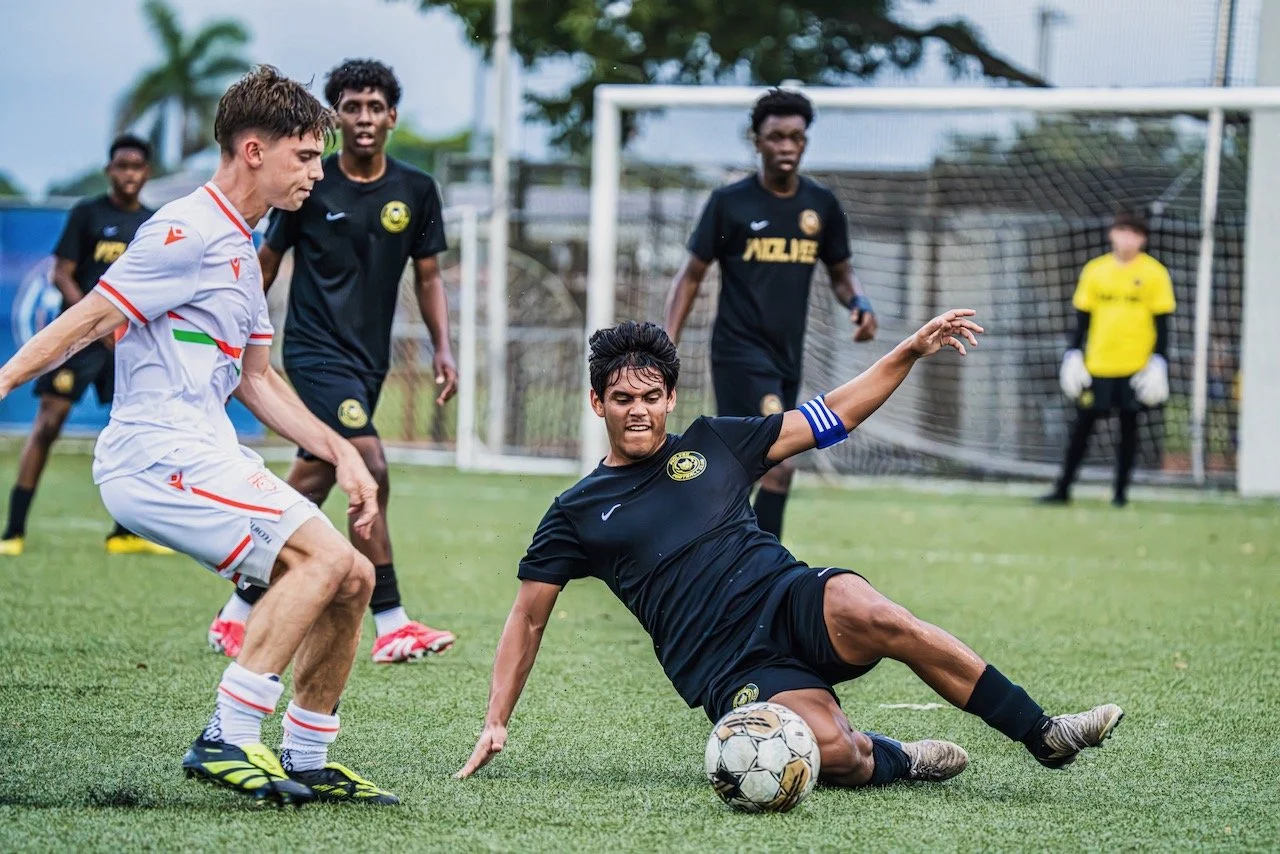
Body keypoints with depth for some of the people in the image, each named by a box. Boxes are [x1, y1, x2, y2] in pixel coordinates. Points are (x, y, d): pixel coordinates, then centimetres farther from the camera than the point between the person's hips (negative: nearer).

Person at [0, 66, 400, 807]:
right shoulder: (189, 232, -11)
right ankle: (228, 740, -23)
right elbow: (88, 320, -12)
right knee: (323, 556, -22)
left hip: (206, 456, 10)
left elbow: (253, 379, 26)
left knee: (351, 579, 6)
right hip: (159, 452, -10)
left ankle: (307, 759, 15)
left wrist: (340, 453, 19)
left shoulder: (242, 249, 20)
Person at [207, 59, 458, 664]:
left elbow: (427, 277, 13)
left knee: (310, 486, 8)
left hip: (369, 360, 5)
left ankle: (239, 614, 20)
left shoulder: (416, 191, 6)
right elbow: (266, 264, 6)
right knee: (371, 471, -20)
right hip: (316, 350, -5)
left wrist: (442, 349, 1)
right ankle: (391, 626, -17)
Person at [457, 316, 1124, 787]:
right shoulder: (576, 514, 11)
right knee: (835, 753, -34)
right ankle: (895, 761, 3)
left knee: (871, 616, -35)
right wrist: (495, 722, 8)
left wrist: (912, 350, 9)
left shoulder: (712, 444, 16)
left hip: (793, 600, 3)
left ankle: (1043, 735, -27)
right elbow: (527, 617, 16)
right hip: (728, 667, -3)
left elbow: (836, 415, 19)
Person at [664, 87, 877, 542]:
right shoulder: (730, 202, -4)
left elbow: (840, 272, 19)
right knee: (779, 463, -19)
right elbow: (691, 275, 1)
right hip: (739, 351, -5)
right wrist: (667, 346, -8)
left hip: (787, 357, 5)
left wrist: (860, 303, -4)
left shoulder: (822, 205, 8)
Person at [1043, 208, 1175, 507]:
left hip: (1136, 366, -2)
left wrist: (1158, 364, -7)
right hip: (1097, 365, 2)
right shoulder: (1095, 270, 5)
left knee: (1128, 425, 3)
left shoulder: (1154, 274, -1)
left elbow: (1161, 323, 0)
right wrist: (1073, 356, 3)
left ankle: (1120, 491, 11)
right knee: (1082, 426, 3)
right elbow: (1082, 317, 9)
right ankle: (1062, 489, 9)